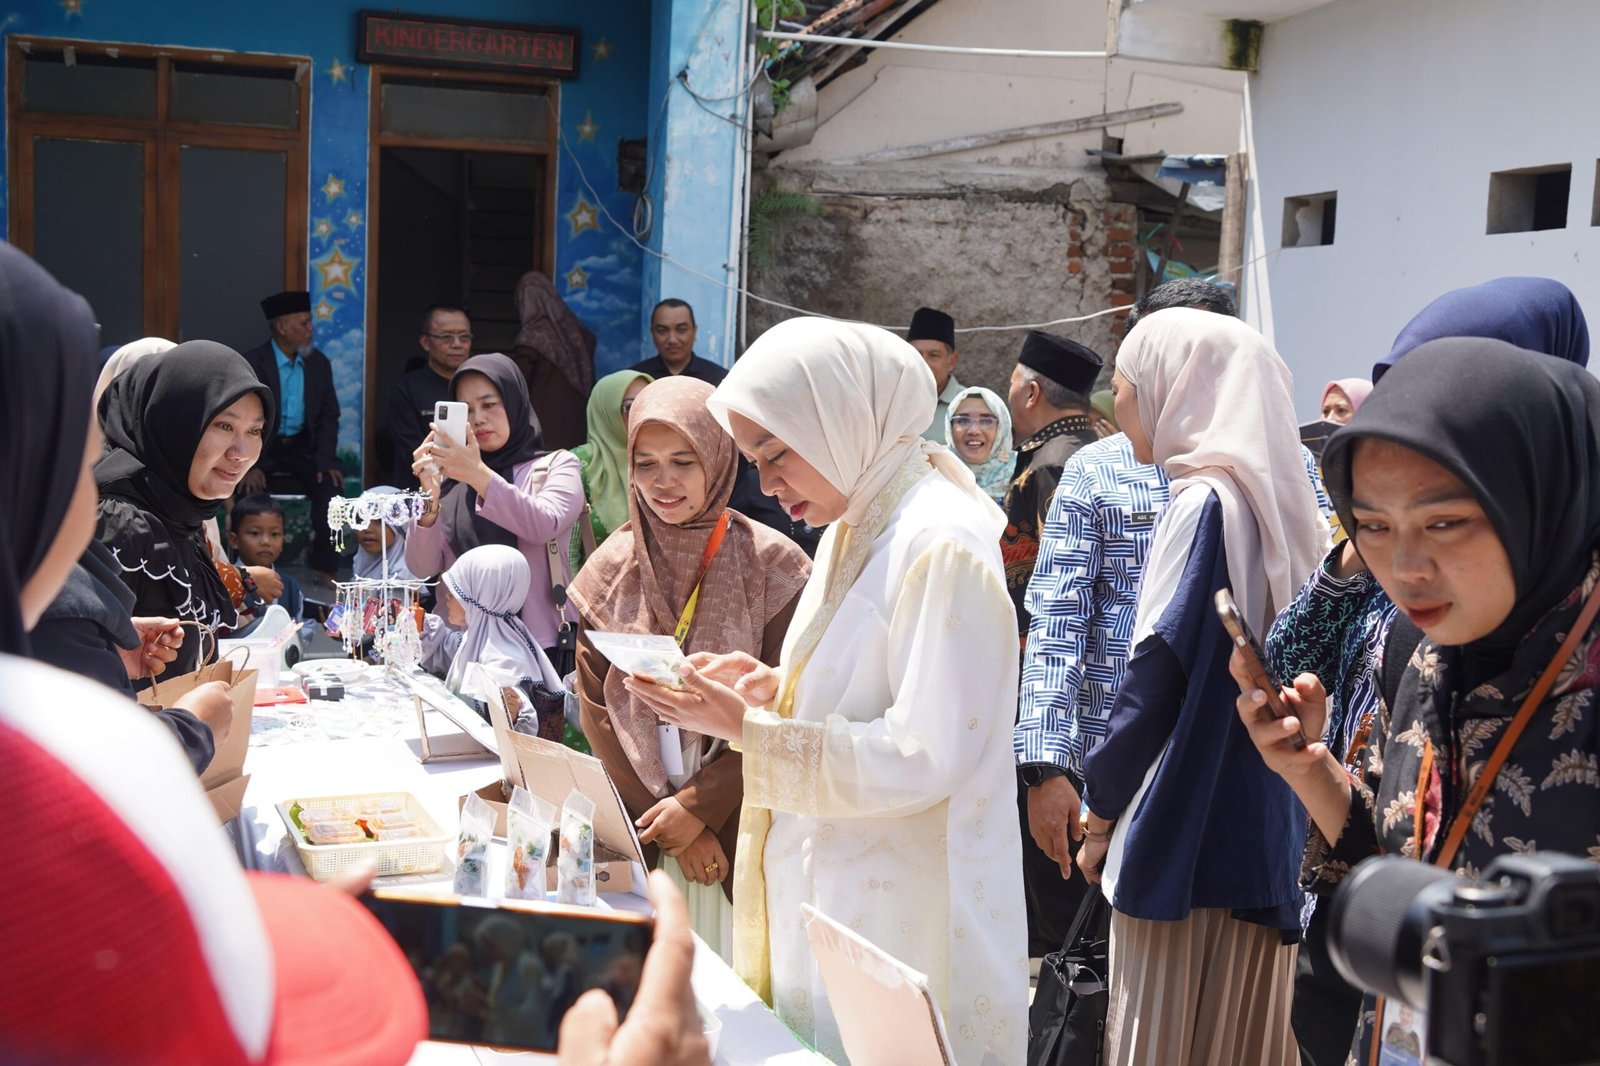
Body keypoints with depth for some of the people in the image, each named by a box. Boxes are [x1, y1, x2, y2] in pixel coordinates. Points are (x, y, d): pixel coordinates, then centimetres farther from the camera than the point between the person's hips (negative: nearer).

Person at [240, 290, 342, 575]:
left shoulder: (318, 363, 6)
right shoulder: (251, 364, -8)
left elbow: (328, 416, 7)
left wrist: (327, 461, -9)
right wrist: (250, 466, -23)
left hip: (303, 450, 3)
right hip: (262, 449, -3)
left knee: (331, 486, -23)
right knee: (250, 490, -30)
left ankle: (323, 570, -15)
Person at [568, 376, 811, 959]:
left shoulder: (770, 563, -6)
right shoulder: (609, 571, 3)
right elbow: (597, 710, 2)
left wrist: (701, 805, -13)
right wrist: (667, 825, -6)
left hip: (741, 823, -2)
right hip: (639, 835, 2)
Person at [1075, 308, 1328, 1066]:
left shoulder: (1206, 500, -15)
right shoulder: (1274, 501, 11)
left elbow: (1159, 671, -17)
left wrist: (1101, 805, -4)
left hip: (1189, 832, -8)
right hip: (1258, 824, 8)